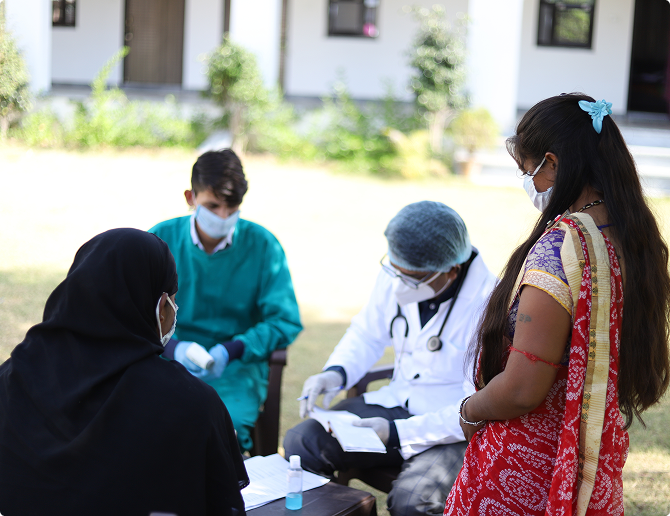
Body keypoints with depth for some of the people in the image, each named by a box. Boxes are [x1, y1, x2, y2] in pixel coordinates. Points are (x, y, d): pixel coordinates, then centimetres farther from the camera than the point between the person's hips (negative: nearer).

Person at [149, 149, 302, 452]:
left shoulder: (262, 245, 0)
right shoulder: (160, 240, 2)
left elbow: (285, 322, -1)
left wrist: (230, 351, -15)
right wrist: (173, 348, -17)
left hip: (236, 369, 0)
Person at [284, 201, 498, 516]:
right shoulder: (395, 277, -5)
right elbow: (368, 334, 15)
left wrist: (398, 433, -26)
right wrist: (336, 372, -6)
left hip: (454, 430, -6)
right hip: (397, 403, 6)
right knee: (301, 443, -9)